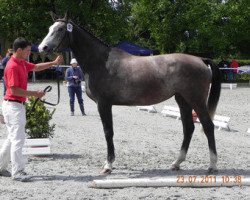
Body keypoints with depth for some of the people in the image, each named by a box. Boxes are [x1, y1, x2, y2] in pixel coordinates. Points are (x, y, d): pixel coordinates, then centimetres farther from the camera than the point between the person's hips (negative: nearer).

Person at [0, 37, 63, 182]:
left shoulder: (22, 63, 11)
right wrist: (35, 94, -18)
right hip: (13, 105, -10)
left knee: (13, 138, 15)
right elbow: (14, 90, -23)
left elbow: (36, 67, 26)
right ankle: (17, 171, -8)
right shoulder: (12, 67, -19)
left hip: (19, 105, 10)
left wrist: (54, 62, 18)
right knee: (18, 138, -10)